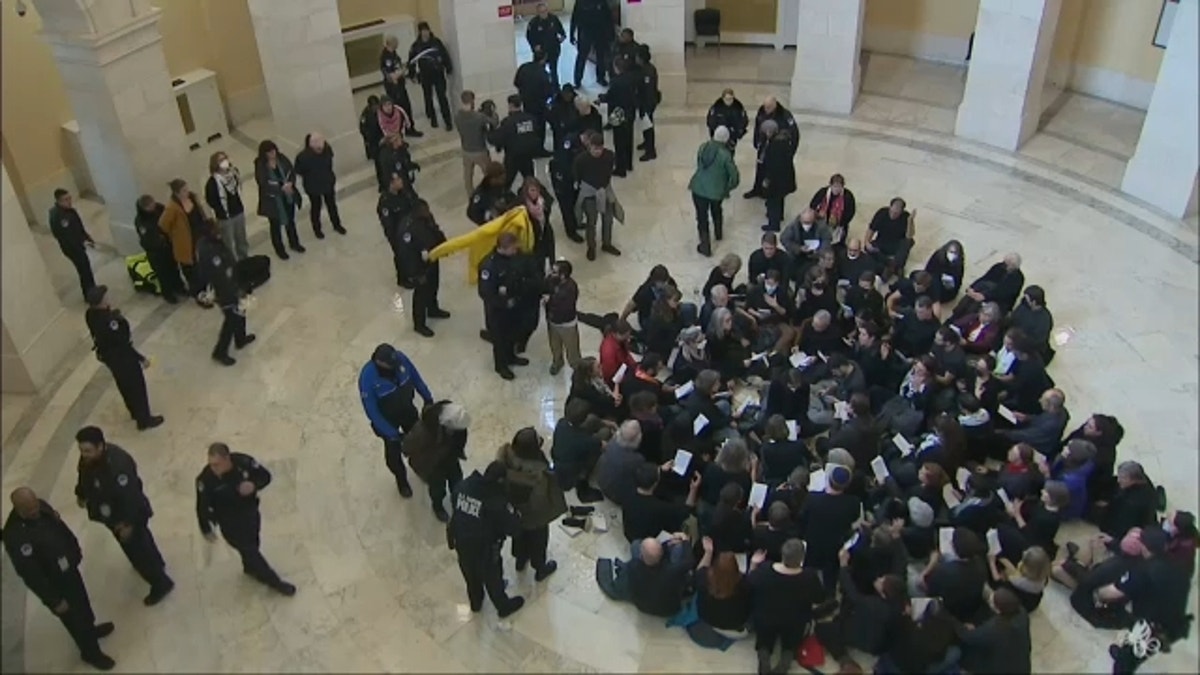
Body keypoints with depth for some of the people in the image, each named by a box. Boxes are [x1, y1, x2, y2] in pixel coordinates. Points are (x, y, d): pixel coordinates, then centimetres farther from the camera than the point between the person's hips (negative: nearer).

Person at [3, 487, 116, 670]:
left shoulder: (40, 507, -15)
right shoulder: (15, 536, -38)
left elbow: (62, 528, 6)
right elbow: (31, 575, -29)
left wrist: (76, 549, 19)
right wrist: (54, 600, -20)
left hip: (68, 567, 7)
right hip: (53, 583, -7)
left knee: (83, 601, 31)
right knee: (73, 618, 15)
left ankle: (91, 628, 60)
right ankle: (90, 652, 40)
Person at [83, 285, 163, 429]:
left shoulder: (90, 314, -11)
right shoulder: (108, 320, -37)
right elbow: (122, 341, -28)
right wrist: (141, 358, -19)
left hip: (107, 354, 9)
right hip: (121, 356, -9)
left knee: (124, 384, 29)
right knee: (136, 386, 12)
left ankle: (135, 412, 51)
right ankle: (144, 420, 29)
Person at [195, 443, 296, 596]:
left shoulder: (243, 461, -25)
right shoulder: (206, 479, -29)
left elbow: (265, 476, -11)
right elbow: (202, 506, -17)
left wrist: (254, 485, -32)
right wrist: (206, 530, -9)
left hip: (249, 511, 3)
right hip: (229, 520, -3)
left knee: (252, 544, 25)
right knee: (249, 549, 4)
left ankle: (250, 568, 58)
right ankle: (274, 582, 25)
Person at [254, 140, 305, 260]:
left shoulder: (282, 159, -9)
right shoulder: (260, 166, -21)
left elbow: (292, 171, -3)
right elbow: (264, 185, -25)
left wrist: (290, 183, -23)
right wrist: (282, 188, -28)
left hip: (288, 197, 4)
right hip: (272, 200, -4)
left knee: (290, 221, 24)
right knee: (276, 225, 15)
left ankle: (294, 243, 47)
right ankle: (279, 249, 36)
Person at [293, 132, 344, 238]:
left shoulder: (327, 149, -22)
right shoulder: (303, 156, -32)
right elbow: (298, 172, -15)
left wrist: (329, 176, 7)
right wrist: (309, 179, -4)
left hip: (328, 183, 4)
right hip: (313, 187, -3)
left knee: (332, 205, 24)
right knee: (316, 207, 19)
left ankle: (337, 225, 48)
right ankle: (316, 229, 44)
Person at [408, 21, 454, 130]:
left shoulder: (436, 42, -4)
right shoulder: (416, 45, -3)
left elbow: (445, 55, 1)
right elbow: (411, 61, 3)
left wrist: (449, 69, 1)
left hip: (438, 73, -2)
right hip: (424, 75, 2)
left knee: (442, 97, -5)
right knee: (428, 98, 13)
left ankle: (448, 121, -3)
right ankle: (432, 119, 29)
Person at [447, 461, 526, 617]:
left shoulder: (464, 485, -11)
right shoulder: (497, 500, -28)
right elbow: (512, 527, -20)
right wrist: (517, 517, -1)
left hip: (460, 541, 5)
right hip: (483, 548, -5)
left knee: (470, 574, 31)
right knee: (492, 578, 22)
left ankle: (475, 603, 56)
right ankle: (504, 607, 47)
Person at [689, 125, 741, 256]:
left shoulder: (703, 147, -6)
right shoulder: (725, 154, -18)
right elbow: (734, 177, -13)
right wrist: (727, 189, 5)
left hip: (698, 188, 1)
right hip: (716, 190, -1)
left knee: (702, 217, 11)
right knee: (717, 211, 29)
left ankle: (705, 246, 13)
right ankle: (718, 234, 51)